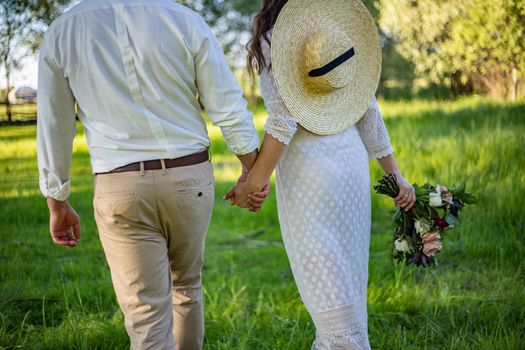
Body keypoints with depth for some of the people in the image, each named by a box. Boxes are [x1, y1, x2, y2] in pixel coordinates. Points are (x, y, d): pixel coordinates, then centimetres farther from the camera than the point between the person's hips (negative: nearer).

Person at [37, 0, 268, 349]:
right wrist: (252, 170, 10)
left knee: (146, 316, 3)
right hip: (190, 179, 2)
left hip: (119, 189, -1)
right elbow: (230, 109, -4)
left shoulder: (62, 33, -3)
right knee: (186, 286, 24)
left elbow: (53, 129, 3)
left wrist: (57, 204, 14)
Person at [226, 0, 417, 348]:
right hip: (353, 163, 7)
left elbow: (283, 120, -15)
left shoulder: (272, 38, -6)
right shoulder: (337, 32, 11)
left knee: (324, 278, -3)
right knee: (346, 273, 16)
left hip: (308, 171, -7)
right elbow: (369, 113, 10)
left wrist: (254, 182, -12)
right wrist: (396, 175, 13)